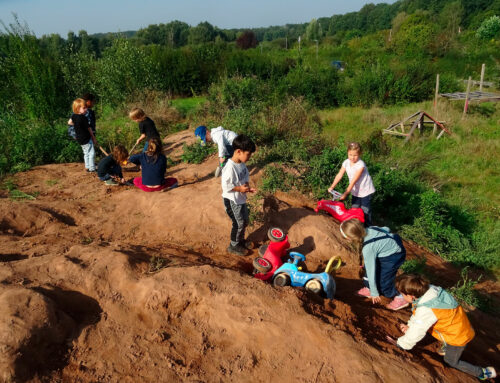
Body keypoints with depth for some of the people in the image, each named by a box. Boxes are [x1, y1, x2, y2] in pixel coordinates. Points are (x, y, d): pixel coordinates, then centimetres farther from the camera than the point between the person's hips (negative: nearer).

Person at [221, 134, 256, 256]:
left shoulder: (242, 164, 0)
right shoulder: (230, 167, -28)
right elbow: (226, 186, -26)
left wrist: (247, 187, -4)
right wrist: (240, 189, -22)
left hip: (241, 199, 9)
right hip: (232, 201, -9)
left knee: (245, 221, 21)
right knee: (239, 223, 3)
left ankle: (241, 240, 42)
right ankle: (233, 246, 23)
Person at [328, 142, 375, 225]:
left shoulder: (360, 165, -28)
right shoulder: (346, 163, -9)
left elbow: (354, 181, -29)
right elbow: (339, 175, -7)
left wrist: (345, 194, -28)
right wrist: (332, 187, -18)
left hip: (365, 191, -6)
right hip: (356, 191, 6)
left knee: (365, 211, 2)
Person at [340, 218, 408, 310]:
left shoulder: (367, 248, -31)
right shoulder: (368, 230, -14)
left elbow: (371, 271, -22)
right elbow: (386, 229, 2)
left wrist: (374, 293, -10)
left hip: (395, 255, -9)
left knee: (382, 280, -5)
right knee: (367, 267, 13)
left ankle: (401, 299, 13)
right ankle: (368, 289, 29)